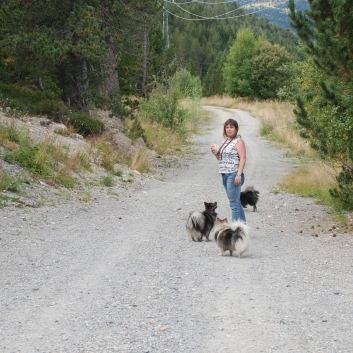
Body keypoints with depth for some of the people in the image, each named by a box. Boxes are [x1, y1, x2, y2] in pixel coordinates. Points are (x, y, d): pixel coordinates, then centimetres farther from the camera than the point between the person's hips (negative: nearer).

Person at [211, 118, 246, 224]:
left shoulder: (238, 141, -6)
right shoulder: (226, 142, 19)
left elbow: (243, 158, -14)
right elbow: (221, 159, 25)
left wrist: (239, 174, -23)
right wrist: (215, 152, 5)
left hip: (233, 175, -9)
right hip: (224, 175, 9)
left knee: (234, 202, -9)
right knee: (236, 202, 13)